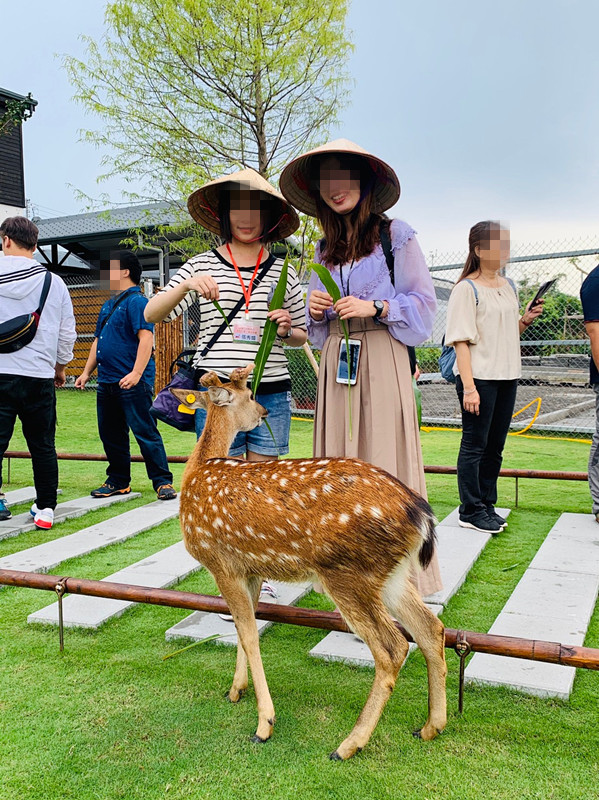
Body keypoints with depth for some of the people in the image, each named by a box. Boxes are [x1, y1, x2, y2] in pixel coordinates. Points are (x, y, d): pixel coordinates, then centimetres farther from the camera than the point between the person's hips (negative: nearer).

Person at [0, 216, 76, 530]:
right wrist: (60, 367, 25)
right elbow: (67, 333, 11)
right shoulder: (54, 283, 4)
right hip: (39, 377, 2)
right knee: (43, 447, 10)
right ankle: (45, 509, 18)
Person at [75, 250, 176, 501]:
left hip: (132, 383, -9)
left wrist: (136, 373, -28)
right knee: (110, 435, 13)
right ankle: (118, 481, 25)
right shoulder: (108, 305, 20)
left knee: (145, 432, -6)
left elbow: (146, 338, -19)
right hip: (107, 381, 9)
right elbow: (98, 341, 26)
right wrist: (87, 372, 21)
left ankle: (163, 482, 0)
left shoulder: (136, 301, -9)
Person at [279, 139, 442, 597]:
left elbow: (423, 304, -1)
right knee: (341, 459, 4)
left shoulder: (396, 236, 2)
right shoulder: (324, 249, 18)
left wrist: (376, 307, -14)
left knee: (384, 456, -7)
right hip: (336, 361, 5)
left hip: (382, 358, -5)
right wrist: (316, 309, 1)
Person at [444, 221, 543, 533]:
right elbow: (461, 340, -14)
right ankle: (471, 511, 11)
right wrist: (468, 386, -20)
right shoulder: (466, 289, -9)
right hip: (479, 378, -7)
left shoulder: (508, 286, 14)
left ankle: (486, 505, 24)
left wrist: (526, 320, 2)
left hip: (507, 377, 7)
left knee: (495, 446, 13)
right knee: (475, 445, 1)